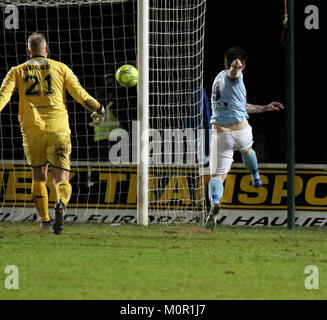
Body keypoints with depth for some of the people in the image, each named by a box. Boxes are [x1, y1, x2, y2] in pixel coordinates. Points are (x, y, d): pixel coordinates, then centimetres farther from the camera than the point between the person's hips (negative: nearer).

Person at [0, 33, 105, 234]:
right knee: (62, 180, -2)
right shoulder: (60, 68, 8)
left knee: (38, 177, 18)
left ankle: (45, 220, 16)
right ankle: (61, 204, -33)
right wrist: (98, 110, 20)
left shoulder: (17, 72, 9)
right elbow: (80, 93, 6)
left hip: (32, 132, 1)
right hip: (58, 129, -1)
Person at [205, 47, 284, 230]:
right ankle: (256, 180, 60)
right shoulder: (234, 75, -5)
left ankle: (215, 202, -35)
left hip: (218, 133, 4)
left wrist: (264, 108, 38)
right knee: (246, 149, 33)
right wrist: (235, 68, -58)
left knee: (217, 176, -4)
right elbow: (232, 73, -33)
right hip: (240, 130, -4)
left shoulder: (219, 78, 20)